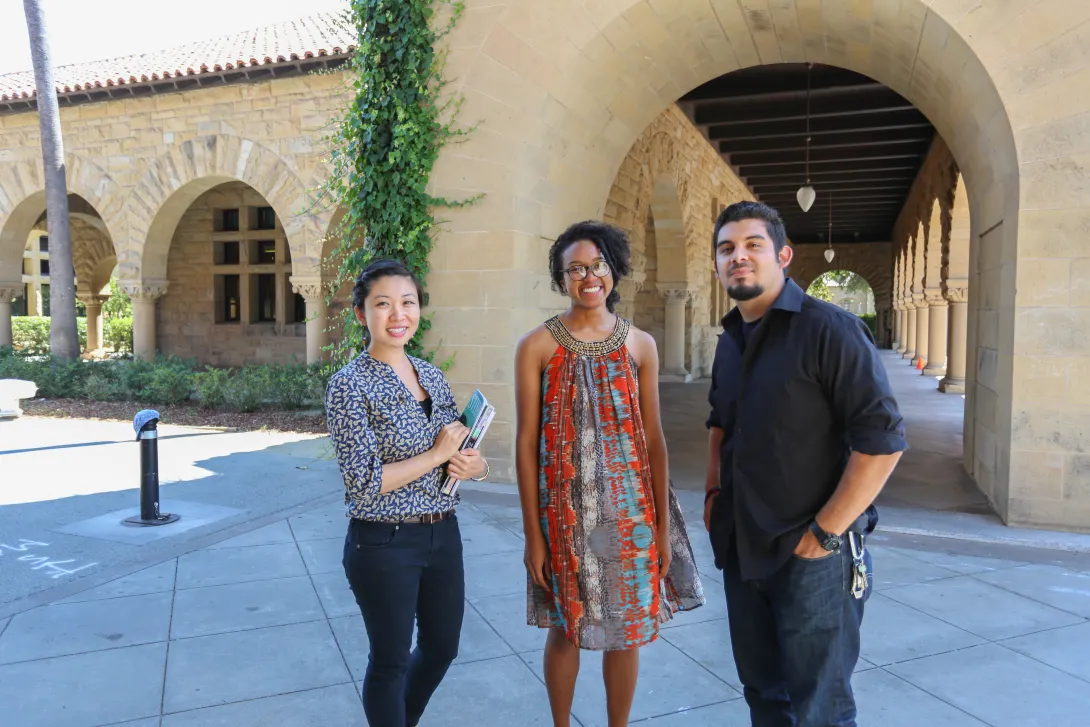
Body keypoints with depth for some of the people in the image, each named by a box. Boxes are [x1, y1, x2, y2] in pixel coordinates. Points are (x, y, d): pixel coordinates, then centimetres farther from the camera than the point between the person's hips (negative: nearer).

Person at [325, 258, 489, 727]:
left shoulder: (433, 376, 5)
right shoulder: (349, 385, -15)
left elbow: (459, 452, 12)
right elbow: (365, 481, -20)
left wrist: (472, 465, -10)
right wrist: (437, 454, -18)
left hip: (443, 535, 7)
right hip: (384, 545, -7)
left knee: (441, 648, 22)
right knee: (391, 660, 12)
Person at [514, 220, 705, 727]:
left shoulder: (640, 344, 2)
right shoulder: (537, 346, -5)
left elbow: (653, 438, 4)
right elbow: (526, 443, -5)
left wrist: (664, 521, 2)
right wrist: (532, 532, -6)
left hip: (630, 507, 2)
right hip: (565, 509, -2)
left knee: (627, 629, 12)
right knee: (566, 628, 12)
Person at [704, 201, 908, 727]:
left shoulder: (828, 329, -14)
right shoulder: (730, 340, 9)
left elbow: (882, 439, -19)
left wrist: (825, 531, -18)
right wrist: (713, 491, 13)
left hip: (812, 554, -7)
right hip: (740, 549, 7)